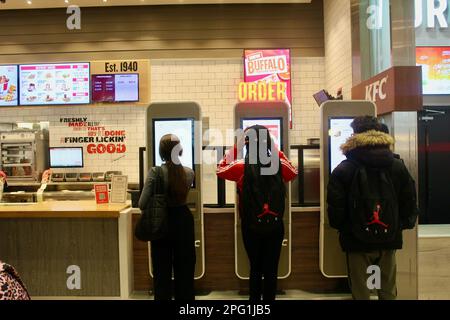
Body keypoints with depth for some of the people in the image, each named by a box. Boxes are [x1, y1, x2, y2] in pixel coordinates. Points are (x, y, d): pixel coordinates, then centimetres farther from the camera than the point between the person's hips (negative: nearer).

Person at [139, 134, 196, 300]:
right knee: (185, 269, 15)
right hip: (184, 221, 2)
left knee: (162, 270, 11)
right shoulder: (189, 173, -7)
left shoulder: (155, 173, -16)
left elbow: (142, 204, -16)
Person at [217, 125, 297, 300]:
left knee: (255, 268, 15)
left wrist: (235, 148, 6)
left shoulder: (242, 167, -11)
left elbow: (220, 170, 8)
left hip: (251, 226, -1)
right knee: (271, 269, 11)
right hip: (275, 225, 1)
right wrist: (277, 150, 14)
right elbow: (293, 172, 17)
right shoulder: (278, 165, -6)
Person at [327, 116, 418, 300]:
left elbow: (335, 208, -10)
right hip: (389, 239, 3)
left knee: (361, 292, 9)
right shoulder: (398, 167, 2)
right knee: (388, 291, 18)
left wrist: (342, 228, 9)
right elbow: (410, 203, 4)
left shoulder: (343, 170, -9)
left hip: (357, 240, -3)